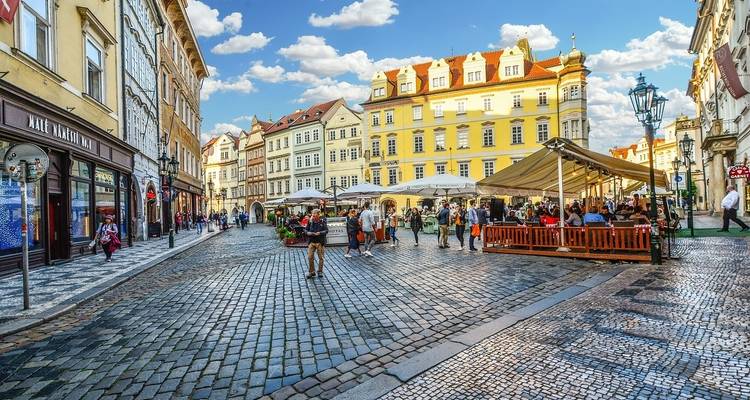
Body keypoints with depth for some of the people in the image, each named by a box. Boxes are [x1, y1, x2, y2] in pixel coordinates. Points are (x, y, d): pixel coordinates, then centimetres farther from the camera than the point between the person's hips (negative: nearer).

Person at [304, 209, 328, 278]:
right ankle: (311, 272, 12)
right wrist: (308, 233, -12)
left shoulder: (323, 221, -1)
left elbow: (326, 230, -8)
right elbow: (305, 230, 9)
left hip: (320, 242, -1)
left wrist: (319, 233, -23)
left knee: (321, 257, 5)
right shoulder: (310, 222, 4)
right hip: (311, 242, 2)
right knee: (310, 257, -2)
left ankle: (320, 271, 20)